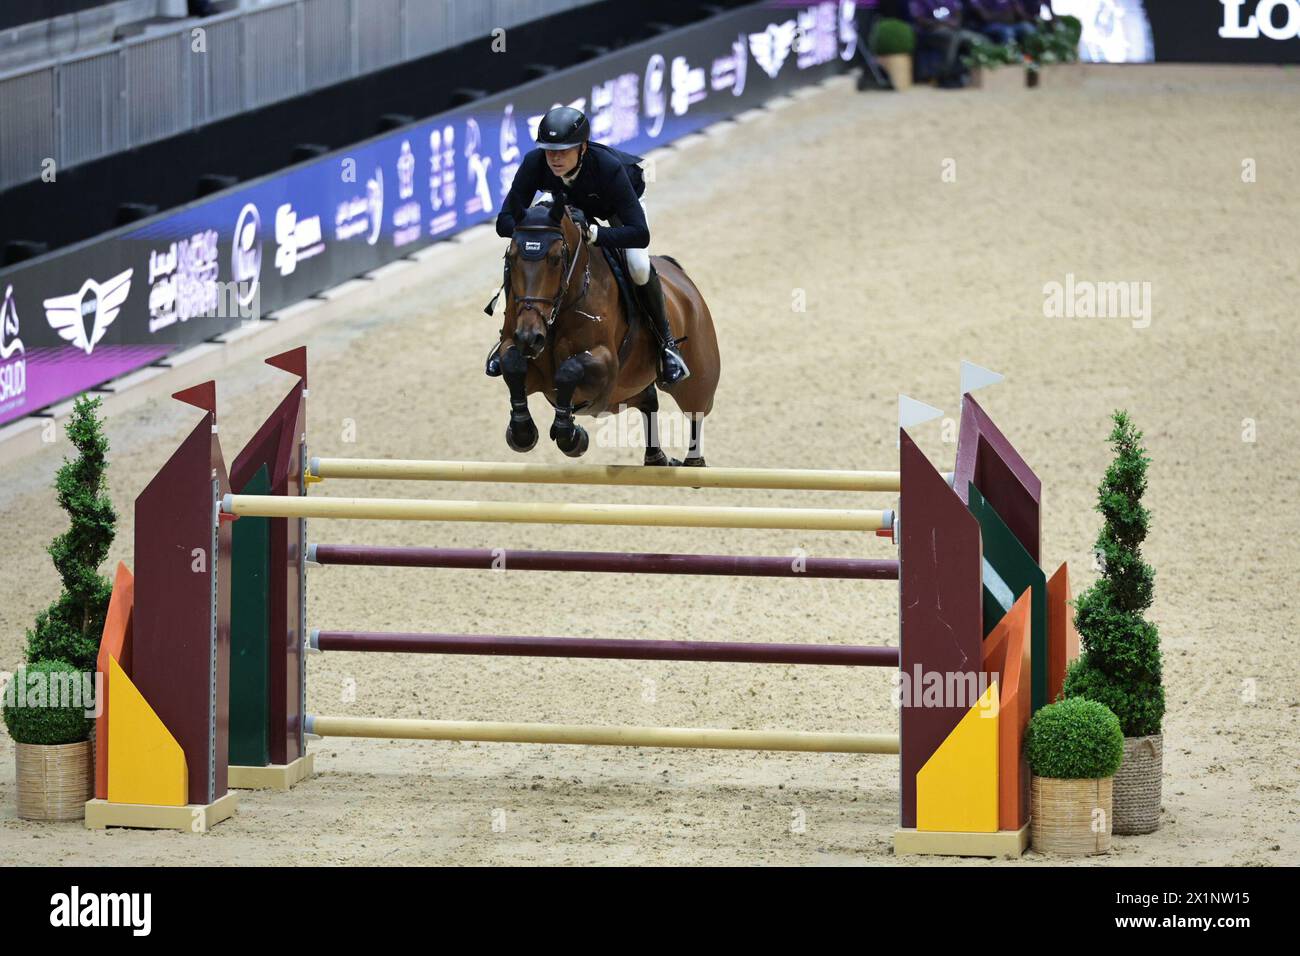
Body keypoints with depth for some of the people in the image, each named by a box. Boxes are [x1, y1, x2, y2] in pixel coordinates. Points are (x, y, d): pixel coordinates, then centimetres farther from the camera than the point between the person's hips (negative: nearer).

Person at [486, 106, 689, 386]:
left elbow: (640, 234, -47)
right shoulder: (535, 163, -35)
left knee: (639, 268, -26)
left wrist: (591, 233, -59)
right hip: (568, 204, 3)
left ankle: (666, 342, -2)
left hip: (622, 201, -3)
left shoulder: (608, 166, -44)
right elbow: (505, 223, -31)